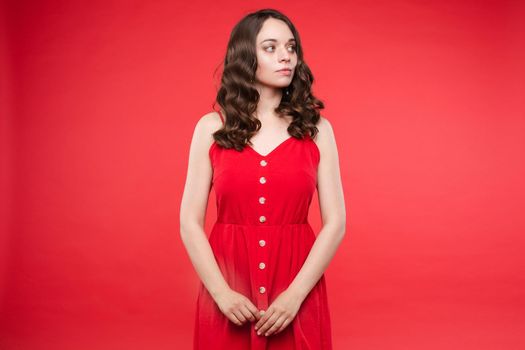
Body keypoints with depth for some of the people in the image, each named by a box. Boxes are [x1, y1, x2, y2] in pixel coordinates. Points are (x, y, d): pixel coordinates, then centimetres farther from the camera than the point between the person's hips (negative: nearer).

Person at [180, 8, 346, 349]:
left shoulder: (316, 129, 2)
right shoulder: (212, 128, 1)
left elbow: (335, 222, -2)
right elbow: (190, 222, 0)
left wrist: (294, 294, -12)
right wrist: (221, 292, -11)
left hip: (297, 293, 0)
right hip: (228, 296, 0)